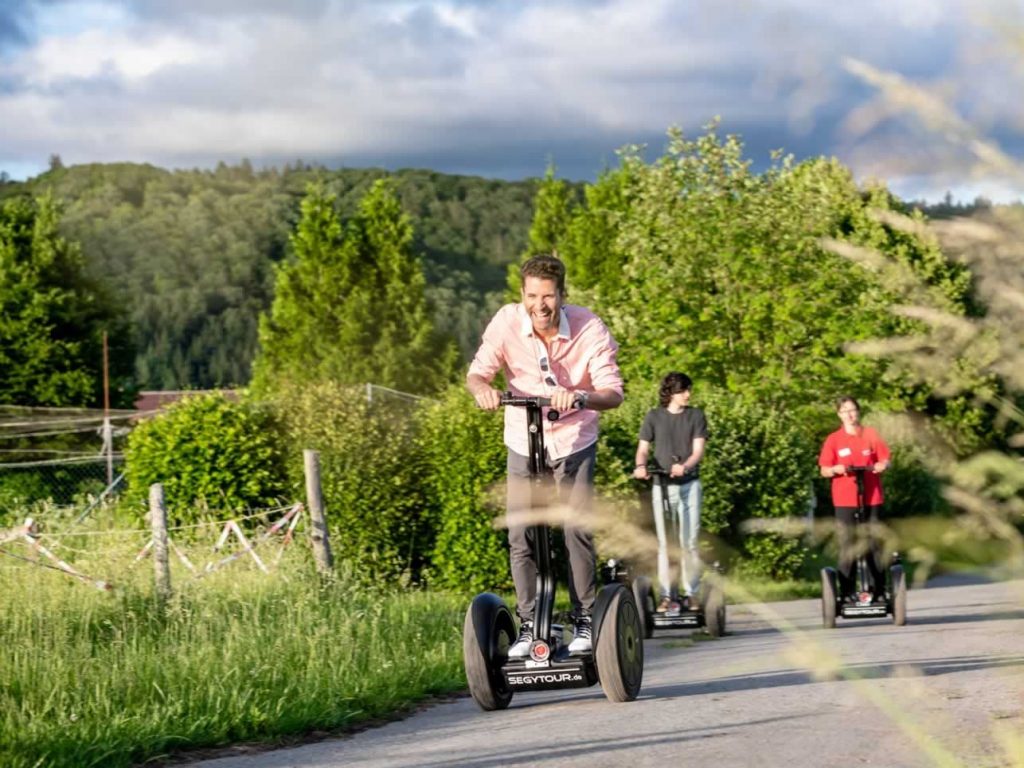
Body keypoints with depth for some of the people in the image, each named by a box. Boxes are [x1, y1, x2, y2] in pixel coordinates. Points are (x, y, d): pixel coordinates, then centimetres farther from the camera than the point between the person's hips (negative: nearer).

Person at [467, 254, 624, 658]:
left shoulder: (590, 329, -19)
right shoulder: (507, 322, -15)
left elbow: (613, 392, -21)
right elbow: (477, 371, -13)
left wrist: (580, 397, -43)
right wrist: (482, 387, -37)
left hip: (574, 441, -1)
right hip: (523, 442, 2)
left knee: (578, 528, -12)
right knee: (520, 534, -5)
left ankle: (585, 620, 0)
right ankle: (528, 625, 4)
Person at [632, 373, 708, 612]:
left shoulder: (696, 416, 6)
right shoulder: (654, 417, 7)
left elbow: (698, 450, -2)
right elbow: (643, 448, 5)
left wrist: (684, 466, -22)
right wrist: (641, 466, -17)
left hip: (688, 484, 0)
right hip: (661, 486, 1)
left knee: (689, 542, -3)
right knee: (664, 543, 0)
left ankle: (691, 593, 3)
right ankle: (666, 595, 2)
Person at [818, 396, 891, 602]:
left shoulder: (871, 435, 8)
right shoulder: (833, 440, 4)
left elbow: (885, 460, 9)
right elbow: (824, 470, 3)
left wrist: (881, 466, -14)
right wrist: (836, 469, -19)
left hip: (871, 498, 1)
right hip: (844, 500, -1)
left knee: (873, 546, 3)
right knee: (847, 548, -3)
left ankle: (879, 590, 7)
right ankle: (847, 592, 0)